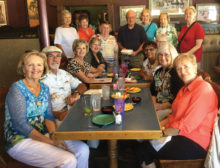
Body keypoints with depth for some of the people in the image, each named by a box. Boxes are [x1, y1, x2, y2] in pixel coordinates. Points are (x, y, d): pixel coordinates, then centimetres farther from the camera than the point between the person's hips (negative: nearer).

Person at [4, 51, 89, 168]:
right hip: (20, 141, -6)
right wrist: (51, 142, -21)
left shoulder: (44, 88, 8)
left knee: (83, 149, -9)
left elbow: (48, 116, 7)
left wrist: (53, 136, -13)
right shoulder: (17, 89, -13)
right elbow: (20, 124, -19)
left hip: (42, 135, 7)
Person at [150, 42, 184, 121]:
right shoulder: (158, 72, 11)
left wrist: (160, 106, -14)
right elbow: (153, 91, 16)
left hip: (170, 108, -7)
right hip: (157, 105, 7)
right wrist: (154, 103, -2)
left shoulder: (175, 72, -14)